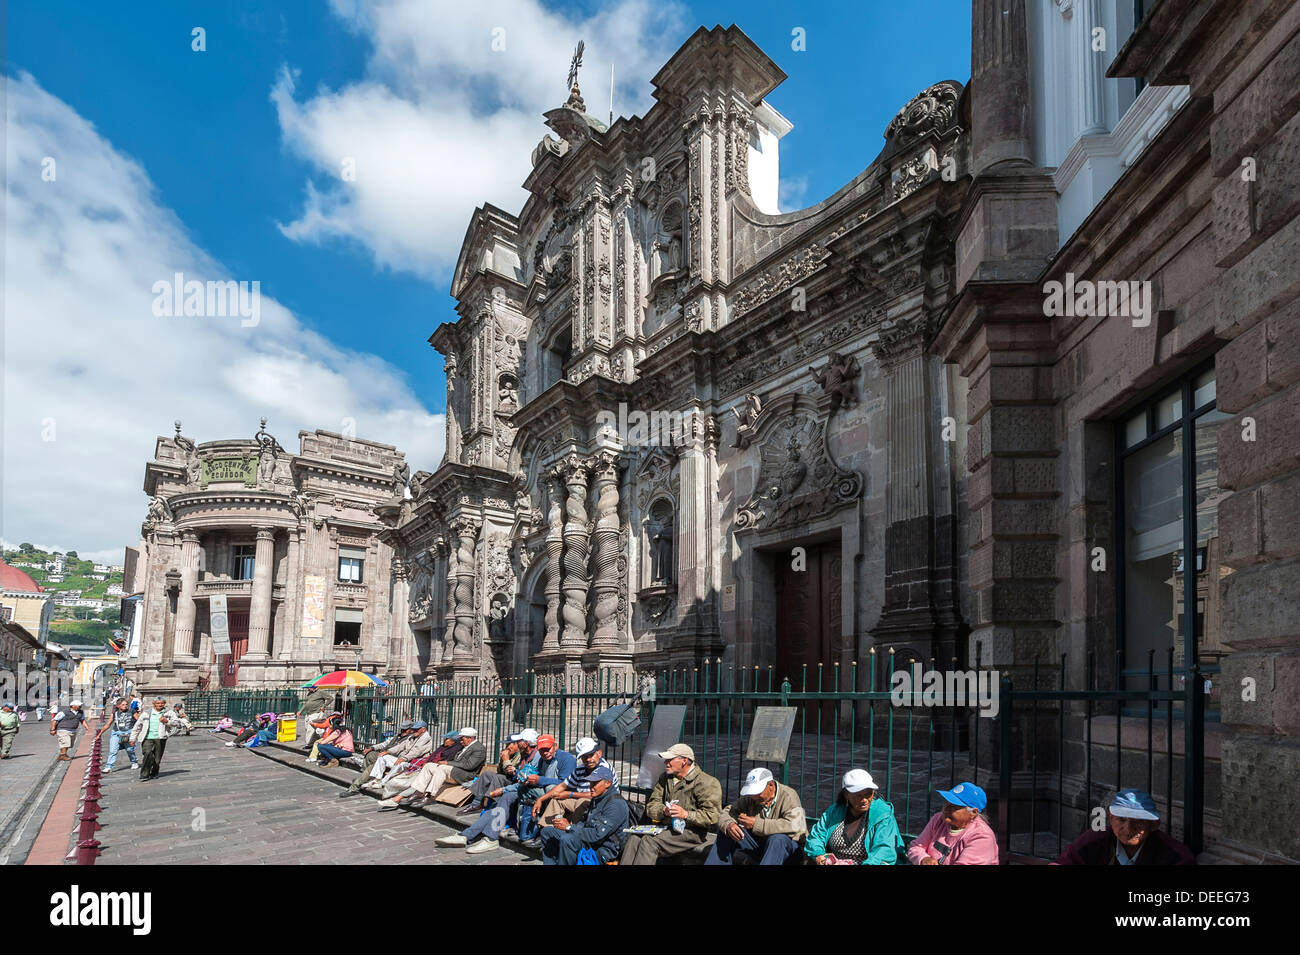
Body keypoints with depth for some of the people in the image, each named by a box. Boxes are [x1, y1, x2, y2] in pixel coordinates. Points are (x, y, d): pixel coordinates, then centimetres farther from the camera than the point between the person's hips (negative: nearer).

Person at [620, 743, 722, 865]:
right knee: (633, 839, -20)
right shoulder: (665, 778, 19)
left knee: (649, 842, -28)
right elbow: (651, 806, 13)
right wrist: (664, 810, -9)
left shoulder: (708, 783, -4)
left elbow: (713, 816, -13)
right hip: (665, 827, 7)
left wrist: (686, 814, -21)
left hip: (691, 831, -7)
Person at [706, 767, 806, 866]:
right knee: (725, 831, -11)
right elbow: (727, 812, -1)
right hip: (758, 843, 5)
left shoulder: (788, 796, -18)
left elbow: (792, 826, -33)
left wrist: (757, 823, -32)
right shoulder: (749, 798, -1)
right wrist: (728, 825, -28)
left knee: (777, 839, -40)